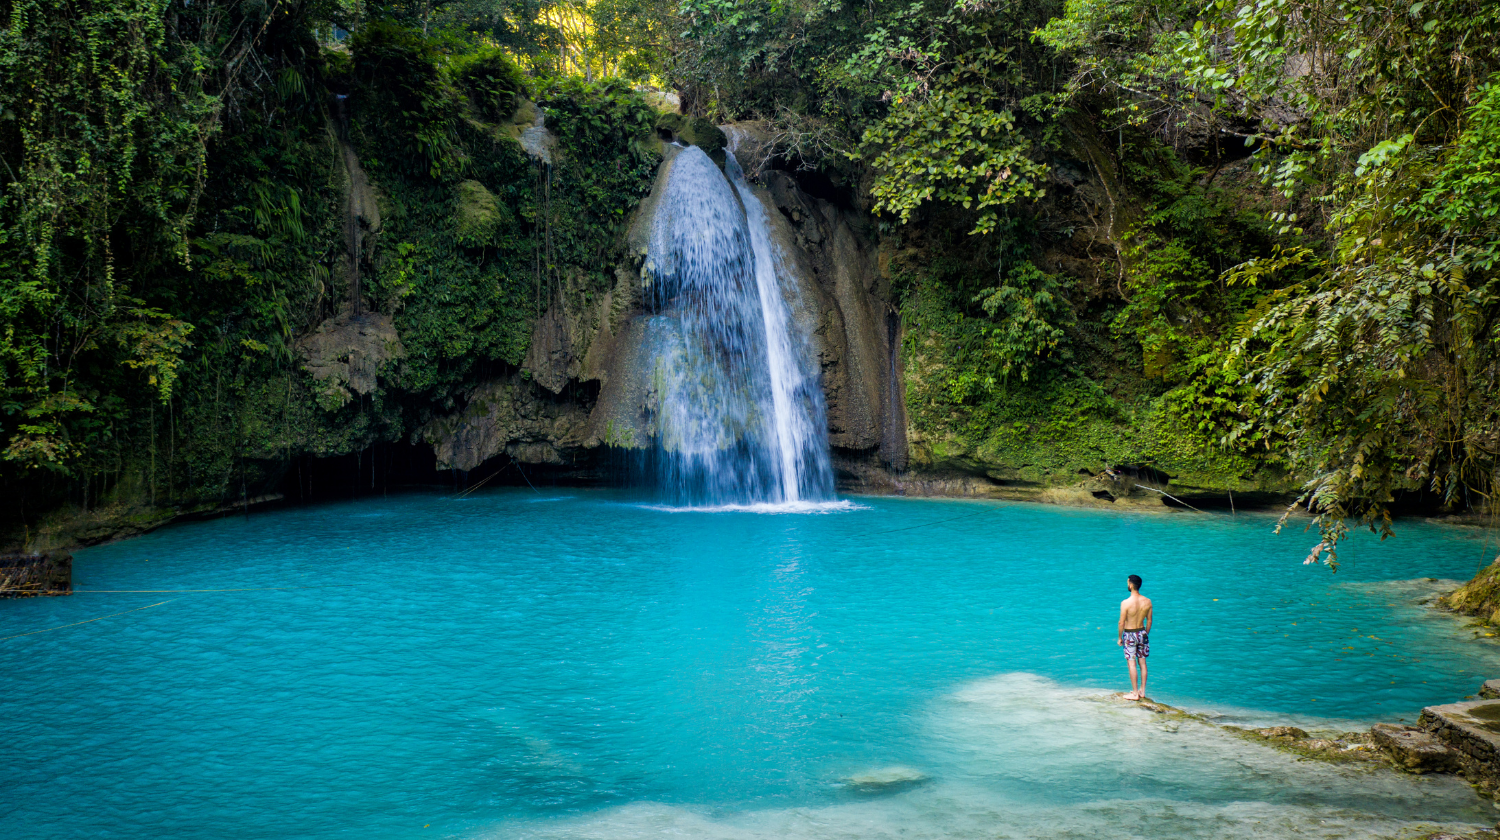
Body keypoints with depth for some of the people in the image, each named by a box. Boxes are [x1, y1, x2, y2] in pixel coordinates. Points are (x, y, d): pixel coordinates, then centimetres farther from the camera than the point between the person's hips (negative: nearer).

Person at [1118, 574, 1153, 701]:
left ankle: (1135, 693, 7)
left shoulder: (1125, 603, -20)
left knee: (1132, 663, 2)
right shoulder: (1147, 601, -5)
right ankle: (1142, 691, 22)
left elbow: (1121, 622, -14)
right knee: (1142, 662, 14)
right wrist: (1146, 634, 18)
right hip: (1142, 633, 5)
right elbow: (1149, 620, 5)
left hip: (1129, 634, -5)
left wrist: (1120, 638, -1)